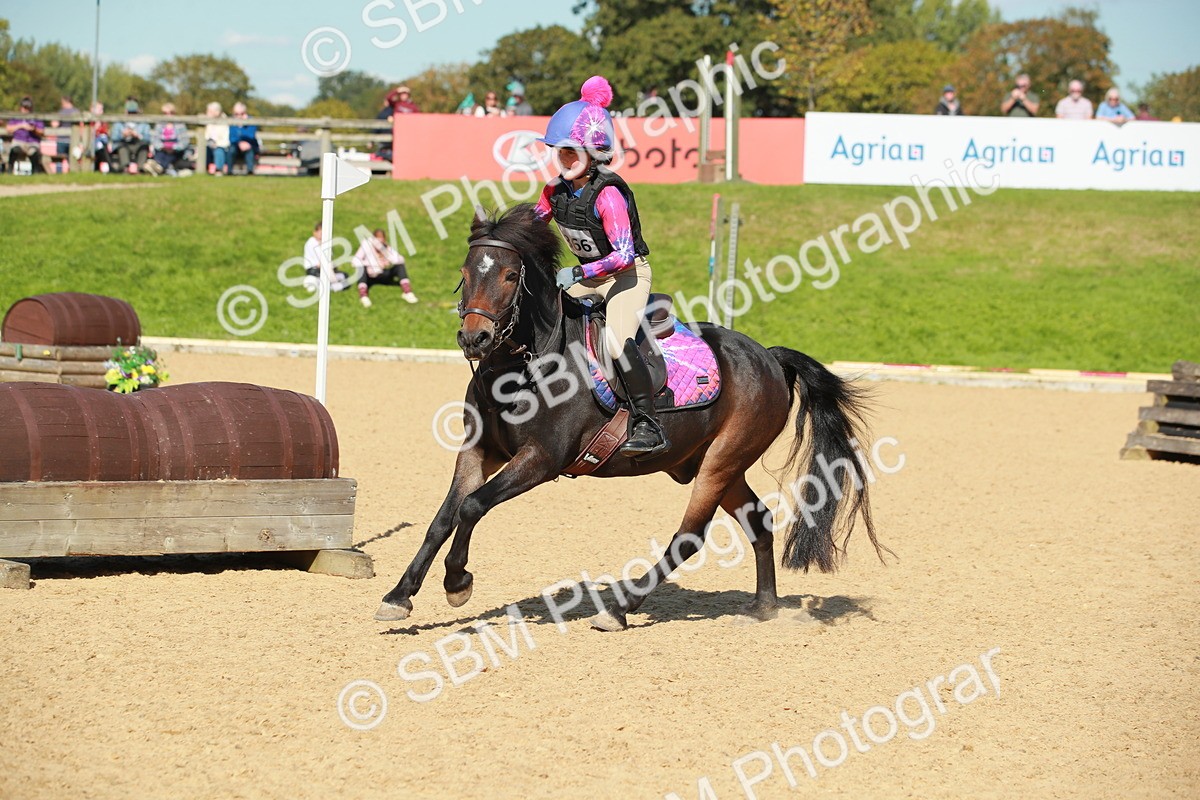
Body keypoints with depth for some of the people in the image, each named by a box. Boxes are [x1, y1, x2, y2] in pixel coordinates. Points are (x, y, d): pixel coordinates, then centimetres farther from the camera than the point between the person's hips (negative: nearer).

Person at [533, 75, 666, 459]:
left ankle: (648, 424, -25)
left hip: (629, 273, -9)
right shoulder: (557, 190, -2)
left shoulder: (609, 194, -25)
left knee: (617, 341, -30)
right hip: (587, 275, 9)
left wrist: (578, 274, -33)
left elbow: (624, 254, -30)